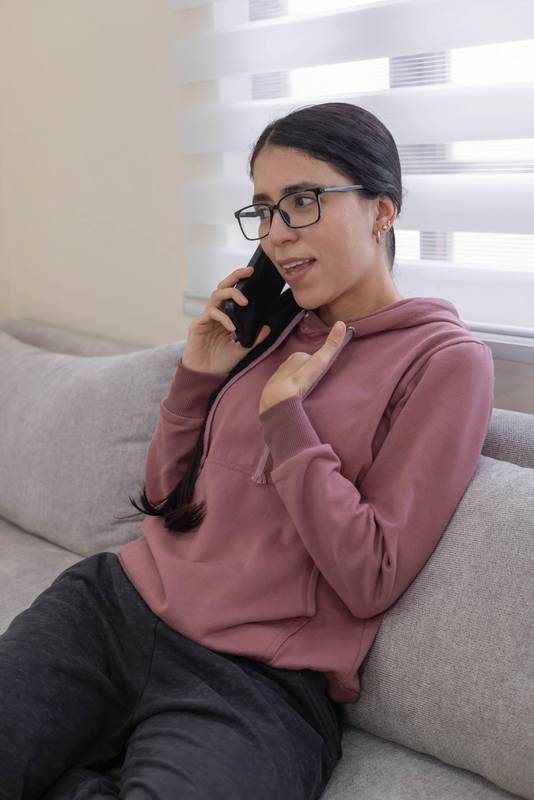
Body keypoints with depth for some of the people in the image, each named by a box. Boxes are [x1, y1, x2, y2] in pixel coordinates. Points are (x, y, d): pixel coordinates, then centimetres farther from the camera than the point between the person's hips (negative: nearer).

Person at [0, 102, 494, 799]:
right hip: (115, 601, 4)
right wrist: (198, 376, 0)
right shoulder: (271, 326, 11)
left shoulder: (445, 360, -5)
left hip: (256, 686, -4)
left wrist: (285, 410, -13)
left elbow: (371, 582, -11)